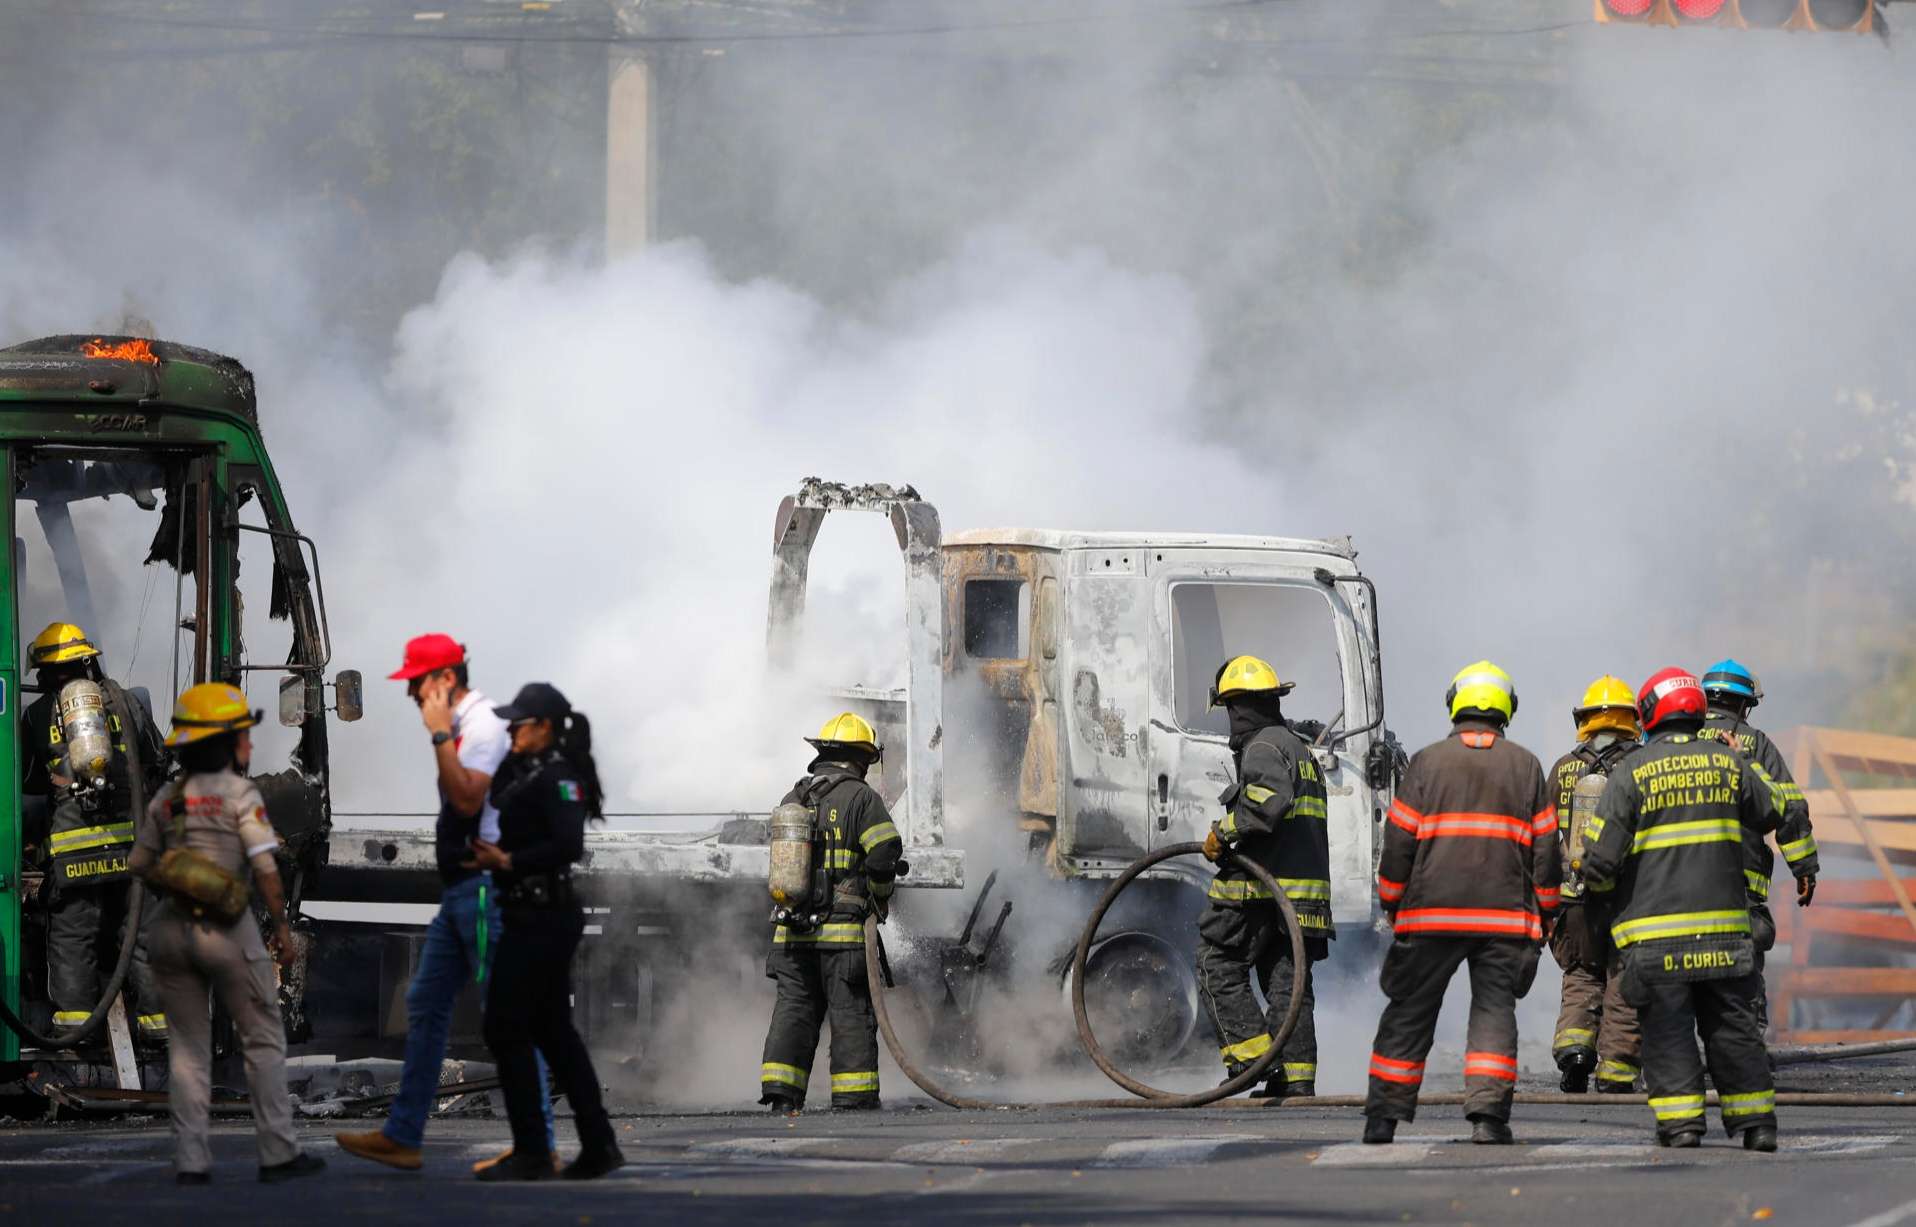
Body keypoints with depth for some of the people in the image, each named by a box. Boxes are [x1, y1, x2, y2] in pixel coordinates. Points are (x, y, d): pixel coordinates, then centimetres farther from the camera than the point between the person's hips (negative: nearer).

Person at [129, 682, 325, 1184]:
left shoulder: (165, 799, 8)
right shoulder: (240, 795, -8)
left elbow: (140, 865, 8)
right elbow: (266, 870, -12)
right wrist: (282, 927, -6)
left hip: (172, 930, 5)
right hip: (226, 932, -5)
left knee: (188, 1045, 10)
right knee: (263, 1040, 7)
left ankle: (190, 1160, 4)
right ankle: (278, 1153, 6)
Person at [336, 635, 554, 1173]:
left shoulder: (483, 725, -15)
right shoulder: (461, 727, 15)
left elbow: (467, 798, -25)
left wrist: (439, 735, -22)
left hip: (484, 886, -11)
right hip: (459, 888, 11)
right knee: (425, 1004, 11)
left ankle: (538, 1144, -5)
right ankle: (402, 1136, 14)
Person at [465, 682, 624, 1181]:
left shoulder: (556, 777, -15)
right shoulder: (524, 772, 14)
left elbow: (569, 845, -25)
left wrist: (508, 862, -21)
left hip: (541, 920, -10)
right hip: (537, 918, 10)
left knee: (506, 1029, -5)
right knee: (553, 1030, 13)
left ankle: (532, 1153, -2)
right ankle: (598, 1146, 16)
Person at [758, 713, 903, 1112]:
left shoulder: (793, 798, 14)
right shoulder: (860, 797, -5)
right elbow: (884, 854, -13)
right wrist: (881, 899, 5)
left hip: (792, 932, 5)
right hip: (842, 930, -5)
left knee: (793, 1013, 8)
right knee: (851, 1017, 0)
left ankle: (779, 1095, 0)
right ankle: (855, 1102, 0)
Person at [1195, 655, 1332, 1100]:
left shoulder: (1264, 748, -9)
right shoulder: (1299, 748, 24)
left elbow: (1272, 801, -27)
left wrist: (1224, 831, -18)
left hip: (1265, 885, -9)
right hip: (1304, 890, 9)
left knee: (1218, 965, -1)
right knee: (1287, 980, 8)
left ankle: (1250, 1053, -10)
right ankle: (1297, 1076, 4)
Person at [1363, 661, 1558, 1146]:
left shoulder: (1427, 762, 2)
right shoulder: (1526, 766, 6)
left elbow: (1399, 842, 2)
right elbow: (1544, 847, 7)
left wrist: (1393, 905, 13)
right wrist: (1545, 914, 15)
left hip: (1431, 914, 0)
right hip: (1506, 916, 0)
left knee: (1409, 1015, 7)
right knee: (1494, 1010, 2)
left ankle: (1382, 1118, 8)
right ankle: (1488, 1114, -12)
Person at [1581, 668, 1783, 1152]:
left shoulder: (1631, 773, -7)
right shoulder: (1726, 762, 4)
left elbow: (1599, 857, -10)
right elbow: (1770, 816, 21)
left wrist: (1600, 882, 13)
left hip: (1655, 932, -3)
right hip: (1723, 923, 3)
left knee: (1668, 1030, 2)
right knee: (1732, 1025, 10)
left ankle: (1681, 1121, -5)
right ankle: (1756, 1120, 12)